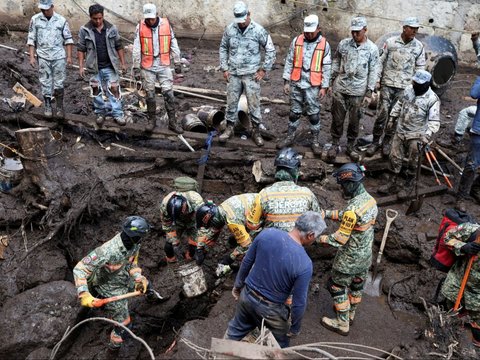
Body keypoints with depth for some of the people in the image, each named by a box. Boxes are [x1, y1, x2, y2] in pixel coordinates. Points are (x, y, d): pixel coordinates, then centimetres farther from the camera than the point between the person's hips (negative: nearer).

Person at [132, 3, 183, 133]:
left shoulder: (166, 24, -3)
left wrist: (177, 63, 3)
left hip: (164, 65, 0)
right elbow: (136, 49, -3)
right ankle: (151, 120, 23)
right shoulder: (140, 27, -5)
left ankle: (172, 122, 6)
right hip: (147, 67, 0)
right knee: (150, 95, 8)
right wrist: (136, 67, -4)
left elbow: (174, 45, 4)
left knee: (168, 93, -2)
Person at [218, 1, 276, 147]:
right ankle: (229, 128, 23)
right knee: (231, 102, 9)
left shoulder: (258, 30, -9)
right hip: (233, 74, 3)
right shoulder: (230, 29, -1)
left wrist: (263, 70, -5)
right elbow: (223, 48, 11)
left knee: (254, 104, 2)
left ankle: (256, 131, 14)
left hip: (251, 74, -3)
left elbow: (270, 50, -3)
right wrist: (224, 68, 5)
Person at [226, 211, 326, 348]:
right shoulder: (304, 264, -29)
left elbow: (246, 262, -3)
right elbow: (299, 302, -19)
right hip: (270, 310, -4)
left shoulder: (267, 233, -17)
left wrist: (238, 285, 14)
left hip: (247, 295, 5)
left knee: (236, 330, 32)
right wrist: (295, 328, -1)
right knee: (279, 346, 25)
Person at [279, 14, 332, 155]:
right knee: (294, 112, 12)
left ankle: (315, 141, 16)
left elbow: (326, 67, -1)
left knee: (314, 114, 5)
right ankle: (290, 137, 24)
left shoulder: (324, 44, -3)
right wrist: (286, 81, 1)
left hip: (313, 86, -2)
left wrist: (324, 87, -4)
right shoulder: (296, 41, 1)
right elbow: (289, 61, 4)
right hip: (296, 84, 2)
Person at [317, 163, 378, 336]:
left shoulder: (353, 208, -33)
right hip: (366, 255, 8)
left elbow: (341, 238, -26)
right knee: (357, 284, 25)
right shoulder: (370, 199, -5)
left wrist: (320, 238, -14)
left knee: (337, 286, 11)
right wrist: (326, 213, 3)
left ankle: (342, 323, 23)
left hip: (350, 259, -8)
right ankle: (350, 314, 45)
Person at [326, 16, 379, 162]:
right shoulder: (344, 44, 0)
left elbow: (373, 72, -2)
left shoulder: (372, 49, -4)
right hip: (340, 89, 1)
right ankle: (335, 145, 23)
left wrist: (369, 92, -6)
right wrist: (332, 80, 7)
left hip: (358, 91, -1)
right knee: (337, 119, 8)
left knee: (354, 121, 9)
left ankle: (351, 146, 25)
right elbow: (336, 61, 10)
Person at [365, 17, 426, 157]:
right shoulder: (390, 42, -2)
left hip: (404, 87, 1)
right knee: (382, 113, -4)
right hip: (387, 84, -1)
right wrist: (377, 79, 1)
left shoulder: (419, 46, 2)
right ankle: (375, 141, 9)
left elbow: (420, 68, 7)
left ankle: (387, 141, 21)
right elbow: (381, 61, 4)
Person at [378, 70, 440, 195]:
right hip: (400, 131, 6)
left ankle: (408, 183, 28)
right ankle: (394, 184, 23)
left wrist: (428, 135, -33)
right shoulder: (409, 89, -2)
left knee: (412, 161, 7)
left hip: (416, 136, -5)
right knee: (395, 157, 10)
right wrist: (393, 116, 17)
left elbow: (434, 121, -21)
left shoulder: (432, 99, -19)